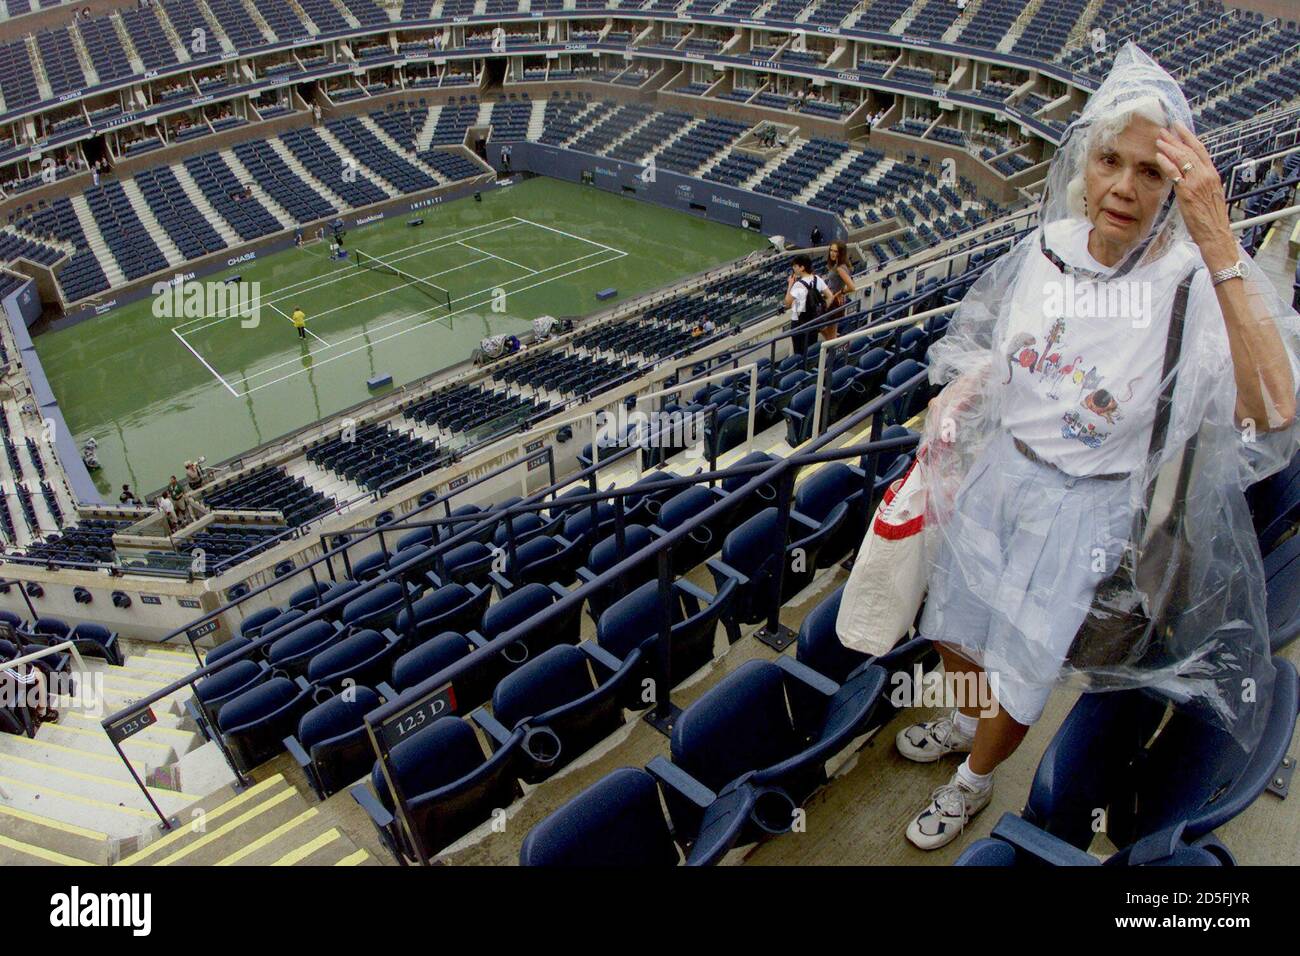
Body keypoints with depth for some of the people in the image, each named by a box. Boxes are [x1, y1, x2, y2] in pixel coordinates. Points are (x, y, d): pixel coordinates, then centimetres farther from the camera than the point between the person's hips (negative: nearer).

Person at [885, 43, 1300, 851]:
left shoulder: (1191, 284, -25)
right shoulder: (1048, 248, -8)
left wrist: (1217, 244, -46)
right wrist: (942, 431, 2)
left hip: (1084, 513, -5)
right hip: (998, 479, 5)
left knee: (1018, 673, 14)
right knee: (954, 634, 25)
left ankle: (976, 780, 46)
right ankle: (965, 723, 59)